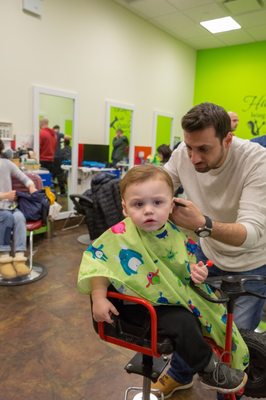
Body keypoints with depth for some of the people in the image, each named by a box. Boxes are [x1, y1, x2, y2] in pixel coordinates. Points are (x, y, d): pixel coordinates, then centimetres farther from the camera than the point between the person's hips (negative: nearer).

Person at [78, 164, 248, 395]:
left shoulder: (175, 233, -7)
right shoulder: (121, 235, -26)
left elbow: (188, 259, 10)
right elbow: (96, 261, -21)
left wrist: (196, 271, -10)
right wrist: (99, 298, -23)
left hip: (175, 296, 7)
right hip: (142, 304, -6)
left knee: (209, 313, 11)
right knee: (183, 323, -23)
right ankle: (209, 371, 6)